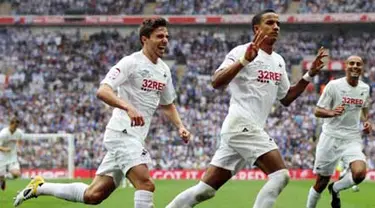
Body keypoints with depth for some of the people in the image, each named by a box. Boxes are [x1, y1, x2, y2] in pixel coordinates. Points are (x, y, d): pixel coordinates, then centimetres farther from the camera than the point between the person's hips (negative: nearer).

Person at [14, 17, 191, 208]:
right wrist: (128, 107, -36)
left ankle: (40, 187, 19)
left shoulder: (164, 70, 14)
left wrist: (180, 126, 13)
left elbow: (167, 105, 29)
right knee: (146, 185, -24)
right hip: (122, 133, -8)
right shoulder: (131, 62, -11)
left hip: (136, 138, 8)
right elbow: (102, 91, -22)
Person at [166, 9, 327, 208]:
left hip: (251, 128, 8)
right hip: (241, 125, -8)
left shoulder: (278, 61, 17)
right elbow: (216, 82, -20)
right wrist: (244, 60, -32)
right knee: (280, 175, -15)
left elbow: (286, 98, 26)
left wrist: (310, 75, 15)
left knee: (205, 190, 5)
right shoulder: (242, 51, -8)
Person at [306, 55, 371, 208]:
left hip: (352, 139, 3)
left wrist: (366, 121, 6)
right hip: (331, 137, -3)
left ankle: (335, 189, 8)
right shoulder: (334, 85, -8)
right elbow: (317, 111, -6)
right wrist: (332, 113, -27)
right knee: (321, 182, 2)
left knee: (360, 173, -22)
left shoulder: (365, 88, 6)